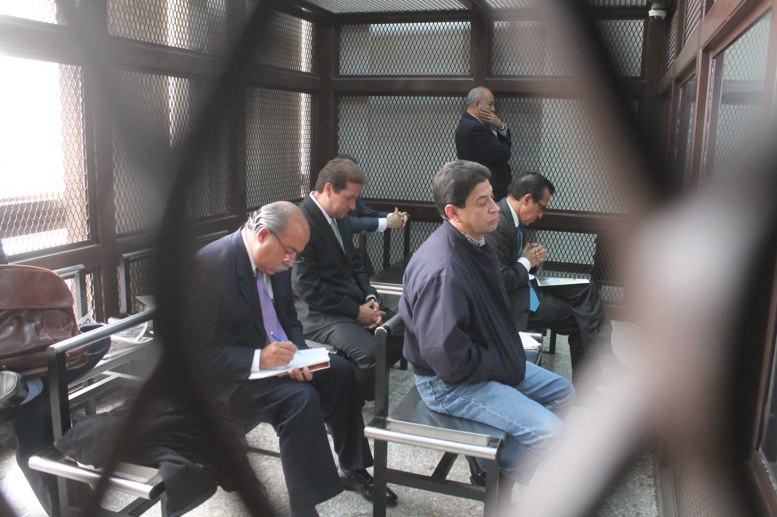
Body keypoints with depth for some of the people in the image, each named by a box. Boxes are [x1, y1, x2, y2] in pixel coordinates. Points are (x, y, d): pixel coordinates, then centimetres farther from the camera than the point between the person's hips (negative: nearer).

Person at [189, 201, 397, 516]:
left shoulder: (276, 260, -1)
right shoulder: (211, 264, -24)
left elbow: (289, 318, 11)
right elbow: (198, 351, -23)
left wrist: (295, 354, -10)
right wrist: (258, 359, -32)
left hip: (274, 356, 8)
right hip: (229, 374, -8)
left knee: (340, 372, -2)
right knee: (301, 398, -28)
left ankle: (353, 469, 16)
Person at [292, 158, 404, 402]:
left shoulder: (340, 217, 9)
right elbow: (309, 288, -20)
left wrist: (370, 298, -1)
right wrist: (356, 311, -16)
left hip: (356, 303, 9)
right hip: (321, 313, -9)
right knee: (370, 351, -28)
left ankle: (365, 380, 15)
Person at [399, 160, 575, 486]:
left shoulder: (475, 244, 2)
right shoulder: (442, 270, -31)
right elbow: (448, 357, -30)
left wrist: (510, 350, 5)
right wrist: (502, 366, -15)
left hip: (490, 361, 10)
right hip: (449, 382, -10)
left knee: (562, 392, 16)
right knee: (549, 431, -17)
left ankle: (500, 459, 22)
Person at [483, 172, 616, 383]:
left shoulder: (513, 217, 6)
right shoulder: (497, 225, -25)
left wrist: (532, 253, 0)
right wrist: (527, 261, -13)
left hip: (525, 284, 10)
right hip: (513, 302, -10)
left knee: (586, 292, 3)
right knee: (580, 316, -7)